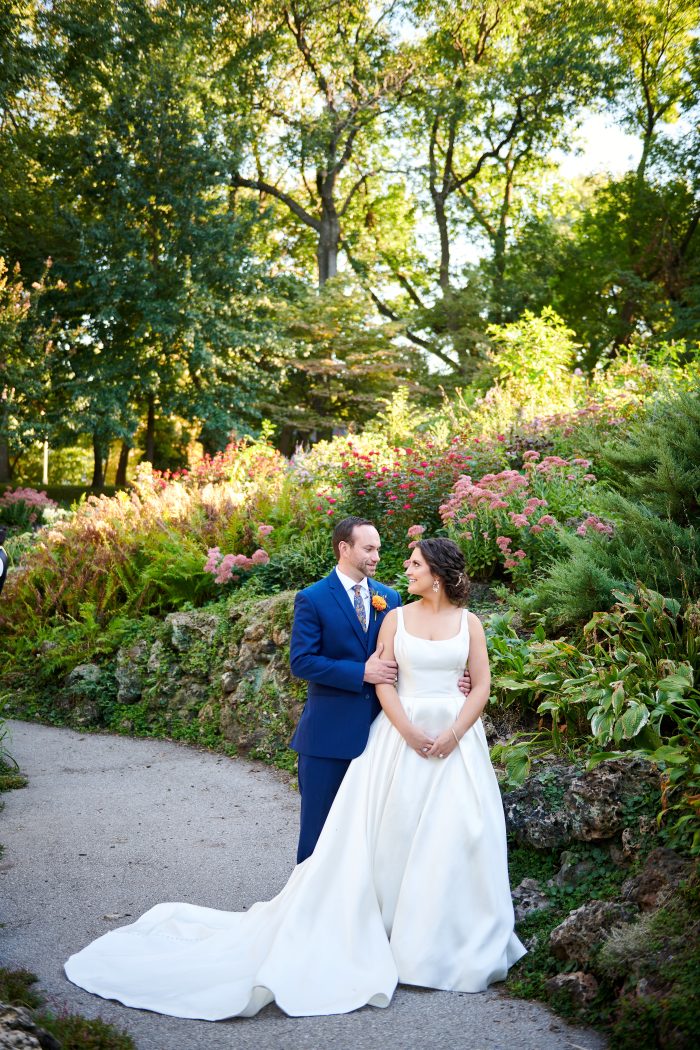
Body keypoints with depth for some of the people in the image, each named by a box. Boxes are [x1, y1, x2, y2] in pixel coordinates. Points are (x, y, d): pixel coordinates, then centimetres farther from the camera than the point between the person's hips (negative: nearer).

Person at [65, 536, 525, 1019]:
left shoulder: (469, 622, 5)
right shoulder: (396, 617, 3)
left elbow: (482, 685, 3)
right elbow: (383, 679, -2)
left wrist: (453, 734, -9)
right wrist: (410, 732, -13)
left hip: (455, 737, 1)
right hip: (402, 734, 0)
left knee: (454, 832, 1)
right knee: (393, 831, 2)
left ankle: (448, 938, 15)